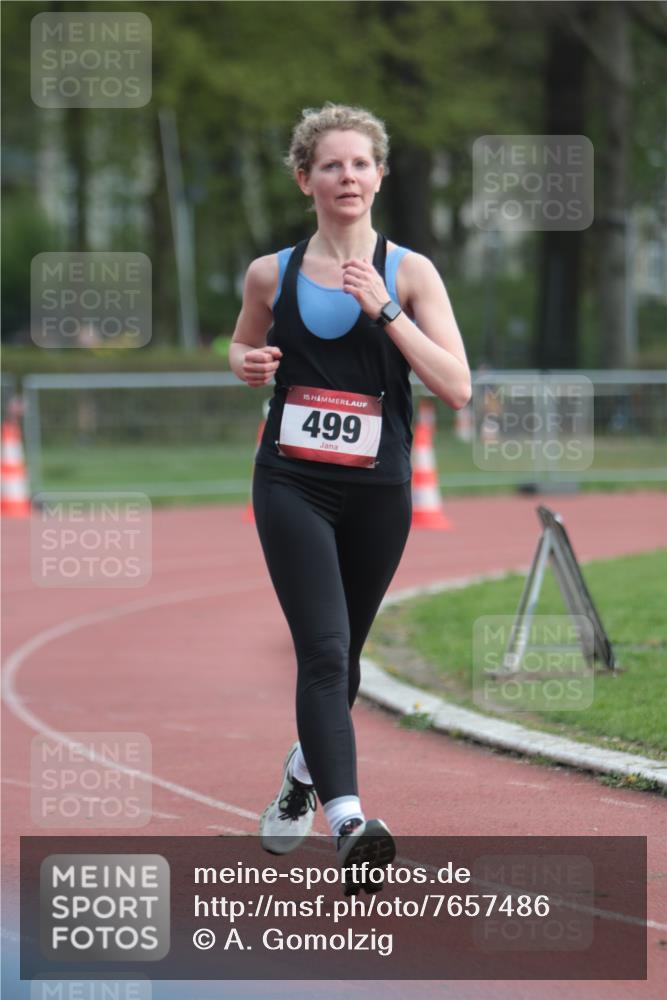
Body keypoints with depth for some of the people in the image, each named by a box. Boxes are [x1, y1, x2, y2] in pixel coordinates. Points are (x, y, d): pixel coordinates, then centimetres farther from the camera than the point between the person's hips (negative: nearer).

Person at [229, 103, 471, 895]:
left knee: (340, 657, 16)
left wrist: (385, 311, -18)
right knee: (324, 651, -19)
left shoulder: (408, 272, -1)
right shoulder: (272, 274, 3)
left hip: (378, 493, 1)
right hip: (293, 485, -1)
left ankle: (301, 778, 45)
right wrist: (248, 363, -2)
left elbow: (457, 388, -9)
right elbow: (244, 346, 23)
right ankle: (347, 823, -30)